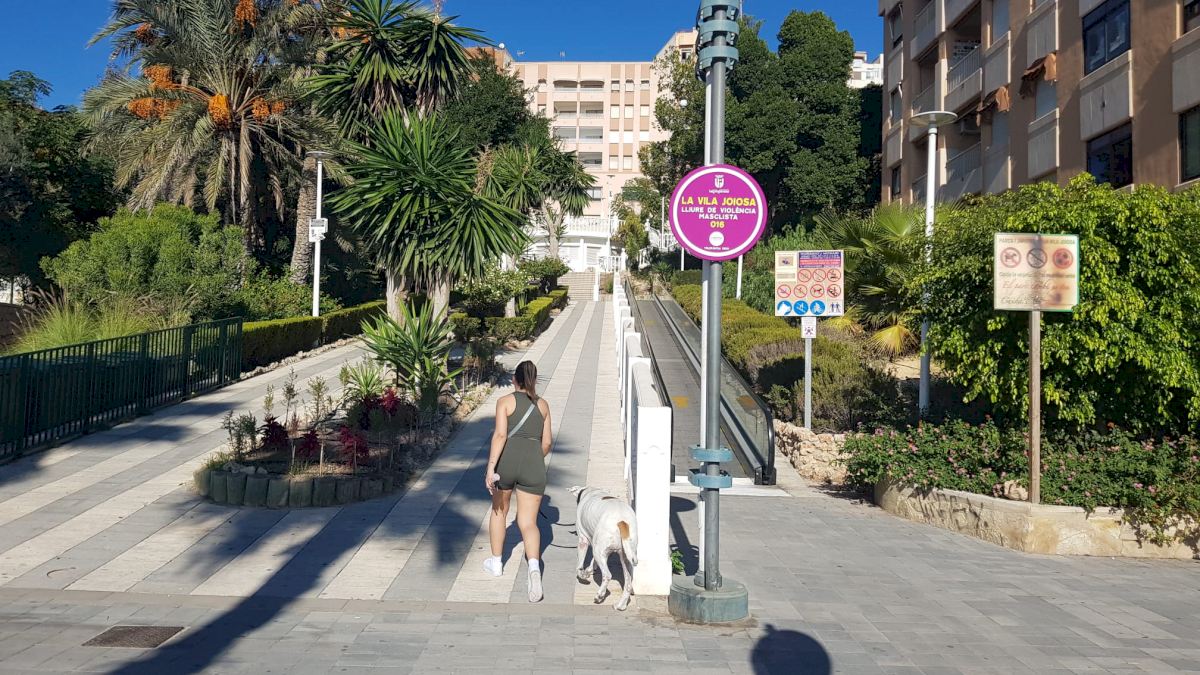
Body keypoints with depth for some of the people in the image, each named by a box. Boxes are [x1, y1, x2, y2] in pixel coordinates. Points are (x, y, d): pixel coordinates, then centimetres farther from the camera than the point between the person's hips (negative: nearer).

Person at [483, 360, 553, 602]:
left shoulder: (505, 401, 5)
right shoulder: (543, 405, 16)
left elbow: (500, 435, -9)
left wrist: (490, 467, -14)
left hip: (506, 460, -1)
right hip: (533, 464, 1)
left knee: (499, 510, 24)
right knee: (528, 522, 1)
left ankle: (496, 562, 36)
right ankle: (534, 566, -26)